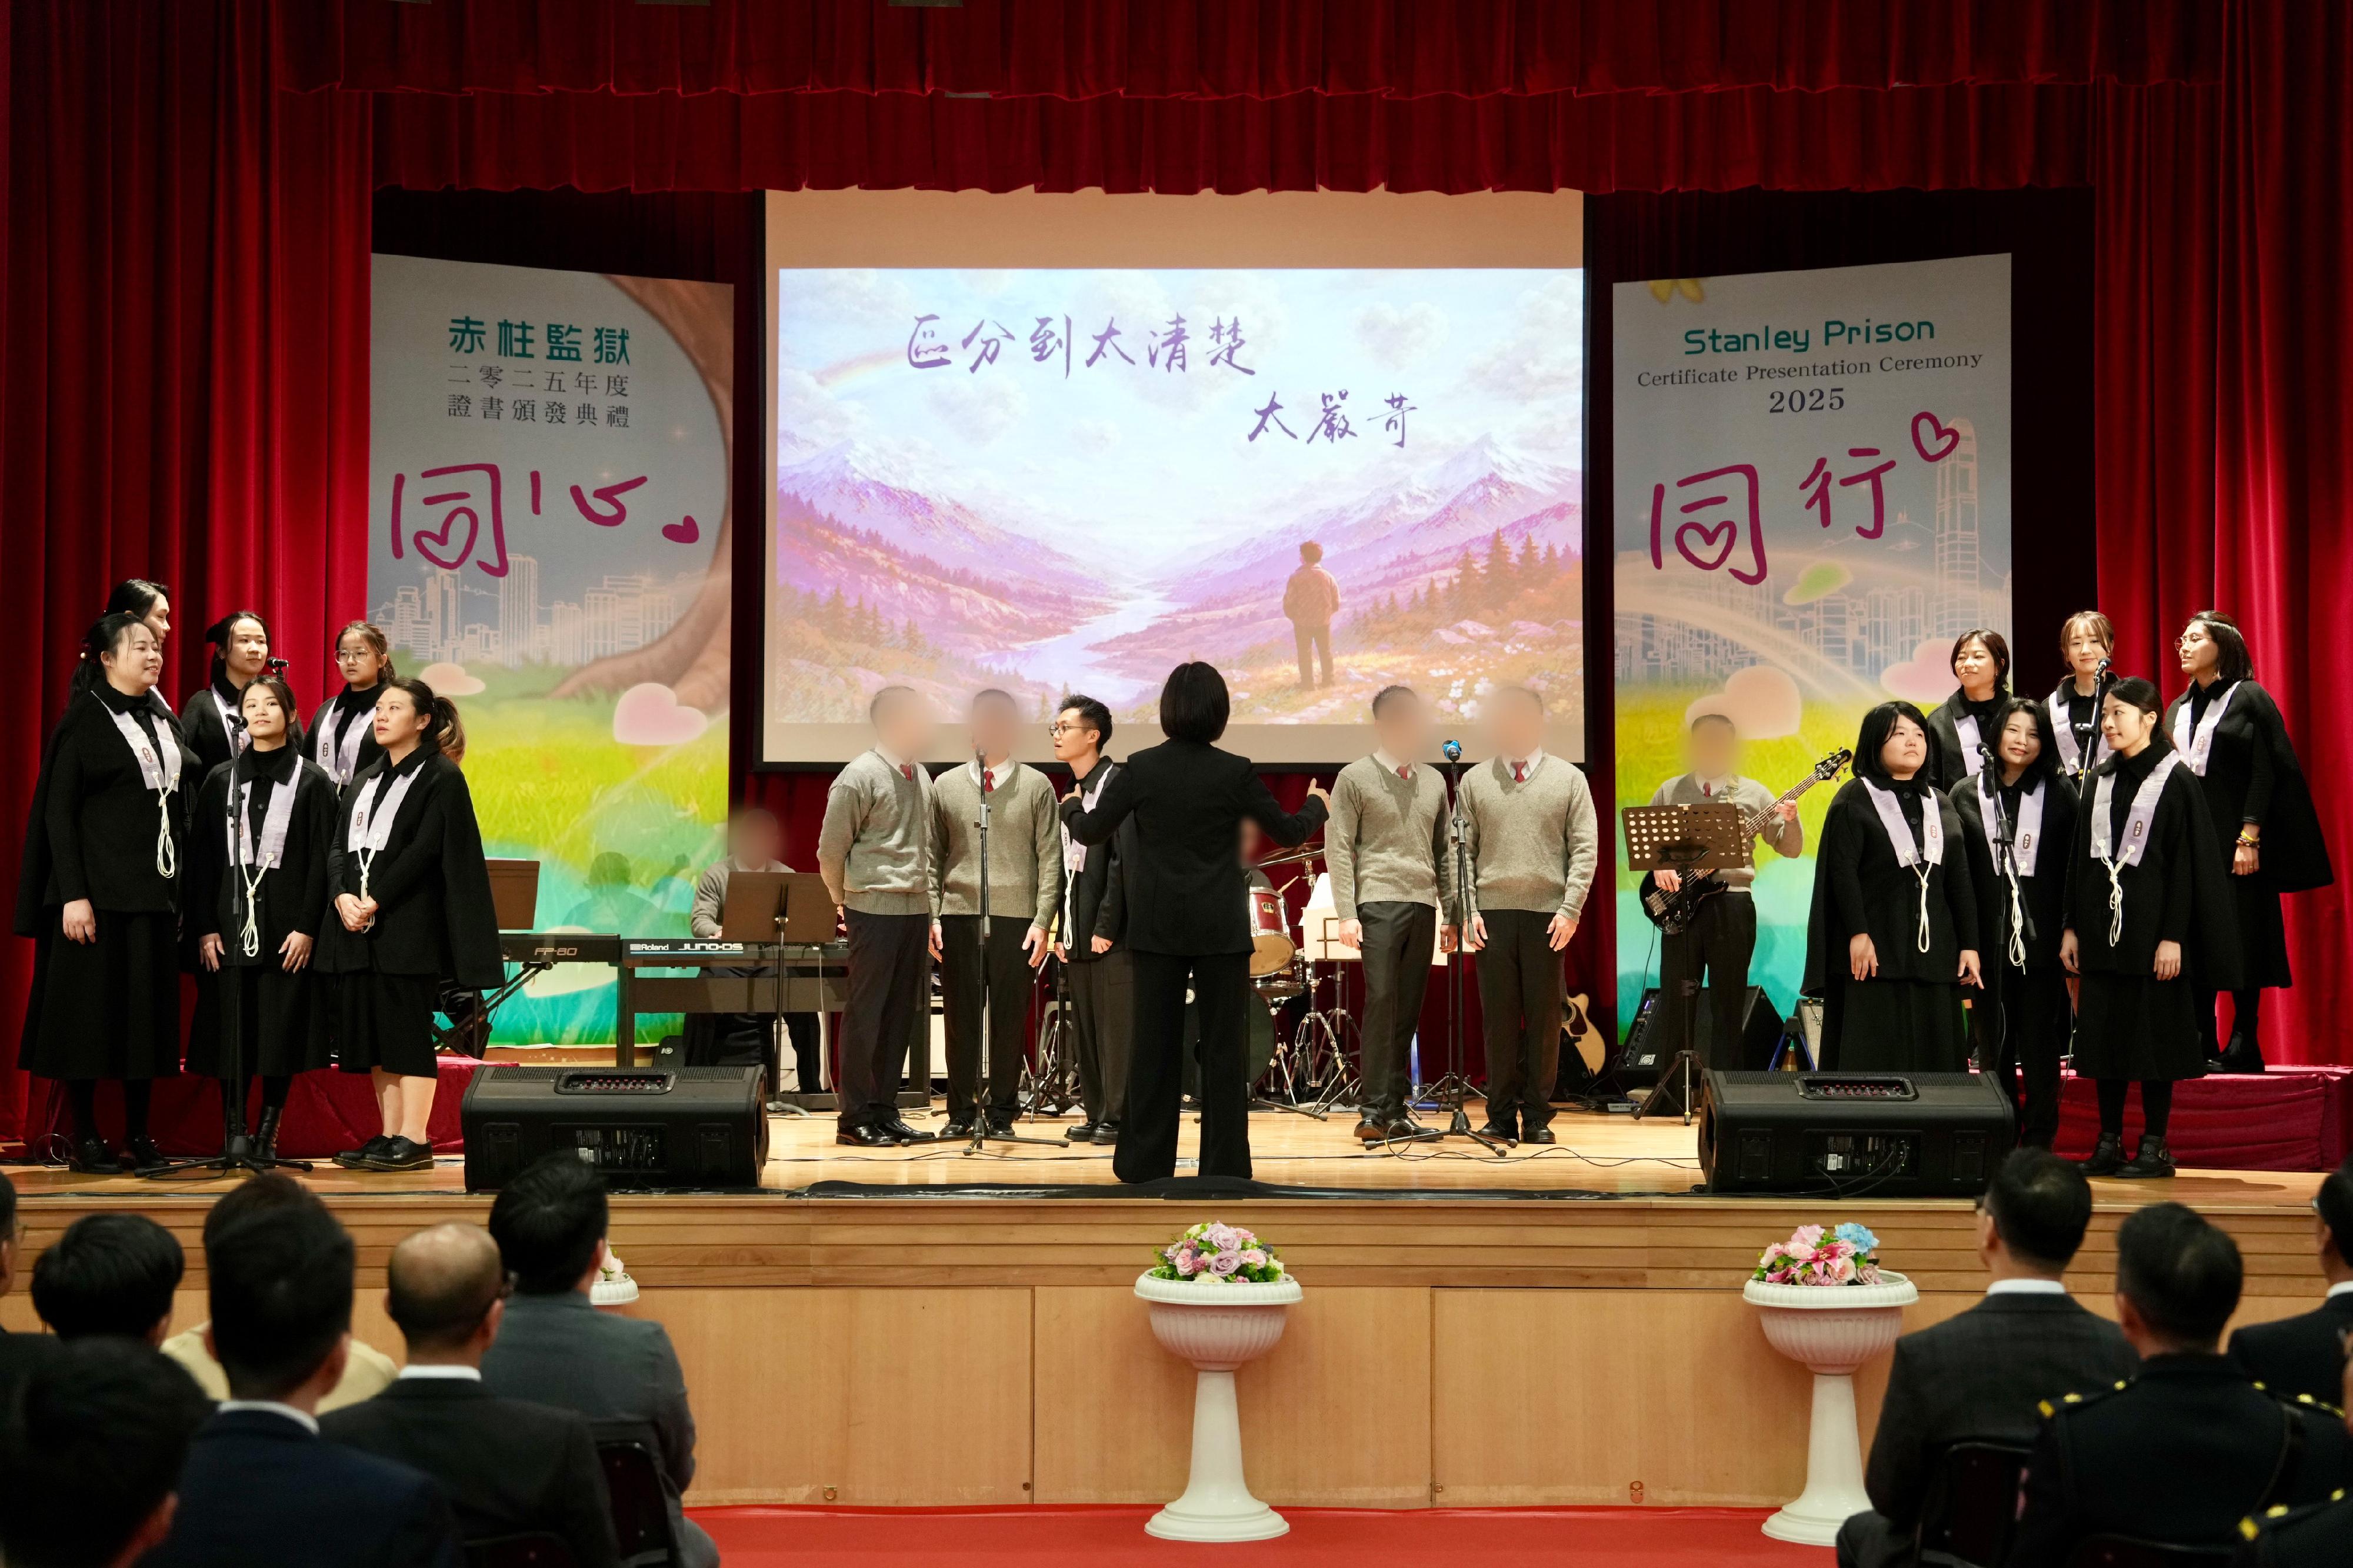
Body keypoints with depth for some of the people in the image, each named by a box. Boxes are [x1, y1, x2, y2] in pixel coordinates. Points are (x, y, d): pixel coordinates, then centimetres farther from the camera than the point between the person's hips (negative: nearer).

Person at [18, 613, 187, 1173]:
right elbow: (58, 812, -9)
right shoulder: (85, 719, -5)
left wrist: (181, 887, 10)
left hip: (154, 889, 6)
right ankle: (86, 1135, 6)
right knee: (91, 1009, -2)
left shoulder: (163, 721, 13)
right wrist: (73, 895, -17)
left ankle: (138, 1133, 12)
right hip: (99, 889, -6)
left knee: (148, 1010, 6)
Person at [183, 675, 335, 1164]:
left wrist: (307, 927, -10)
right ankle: (234, 1133, 1)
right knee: (233, 1029, -2)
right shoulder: (220, 782, 10)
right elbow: (202, 859, 7)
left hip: (288, 924, -2)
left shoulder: (312, 783, 4)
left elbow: (321, 862, -1)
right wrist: (204, 927, -2)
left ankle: (268, 1133, 7)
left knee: (281, 1028, -1)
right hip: (231, 921, 2)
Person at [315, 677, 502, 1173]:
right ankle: (390, 1135, 11)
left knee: (407, 1033, -8)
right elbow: (338, 847, 12)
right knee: (370, 1034, 6)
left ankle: (415, 1140, -5)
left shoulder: (442, 778, -3)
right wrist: (343, 896, -8)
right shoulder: (365, 782, 20)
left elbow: (424, 849, -12)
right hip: (357, 927, 7)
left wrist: (375, 901, -17)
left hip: (409, 926, -7)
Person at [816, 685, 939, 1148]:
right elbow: (831, 849, -5)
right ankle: (854, 1118, 2)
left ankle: (884, 1110, 17)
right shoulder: (859, 777, -10)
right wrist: (846, 902, 3)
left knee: (902, 1013, 9)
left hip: (916, 908, 7)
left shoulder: (920, 776, 14)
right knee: (865, 1013, -3)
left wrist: (931, 907, 13)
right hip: (875, 909, -7)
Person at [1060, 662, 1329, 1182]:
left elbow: (1091, 833, 2)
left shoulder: (1140, 767, -4)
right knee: (1225, 1045, 4)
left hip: (1157, 925, 2)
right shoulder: (1236, 771, -8)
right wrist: (1318, 806, 25)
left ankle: (1145, 1163, 12)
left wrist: (1071, 806, 25)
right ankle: (1225, 1168, 5)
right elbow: (1289, 832, 3)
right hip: (1220, 926, -2)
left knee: (1154, 1042, 8)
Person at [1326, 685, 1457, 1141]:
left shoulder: (1433, 782, 17)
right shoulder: (1355, 778, 2)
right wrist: (1346, 914, -11)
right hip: (1379, 902, -5)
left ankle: (1396, 1109, 7)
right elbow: (1338, 848, -3)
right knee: (1381, 1001, -11)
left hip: (1423, 906, 5)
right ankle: (1375, 1111, -9)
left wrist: (1451, 913, 14)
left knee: (1408, 1010, 4)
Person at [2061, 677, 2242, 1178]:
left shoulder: (2175, 781, -7)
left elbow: (2187, 862, -10)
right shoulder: (2101, 780, 11)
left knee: (2152, 1037, -1)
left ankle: (2155, 1146, 5)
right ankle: (2109, 1142, 13)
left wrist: (2173, 936, -15)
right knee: (2104, 1036, 6)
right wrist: (2072, 926, 8)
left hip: (2150, 926, -6)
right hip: (2102, 925, 6)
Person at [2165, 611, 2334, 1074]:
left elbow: (2265, 772, -9)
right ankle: (2203, 1044, 5)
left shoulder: (2250, 699, -3)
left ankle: (2244, 1047, -3)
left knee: (2240, 940, -6)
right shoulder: (2177, 710, 16)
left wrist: (2250, 838, -16)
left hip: (2235, 841, -6)